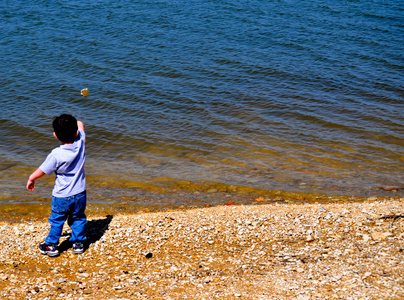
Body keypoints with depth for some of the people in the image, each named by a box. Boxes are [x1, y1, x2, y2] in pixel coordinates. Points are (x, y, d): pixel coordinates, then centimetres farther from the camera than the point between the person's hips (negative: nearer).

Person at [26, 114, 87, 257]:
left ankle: (51, 246, 27)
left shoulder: (56, 155, -25)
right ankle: (78, 243, 30)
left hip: (62, 197, -3)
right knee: (78, 219, 20)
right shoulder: (80, 143, -14)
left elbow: (41, 171, -12)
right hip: (80, 194, 4)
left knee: (57, 221, 15)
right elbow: (80, 125, 7)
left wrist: (31, 179, 5)